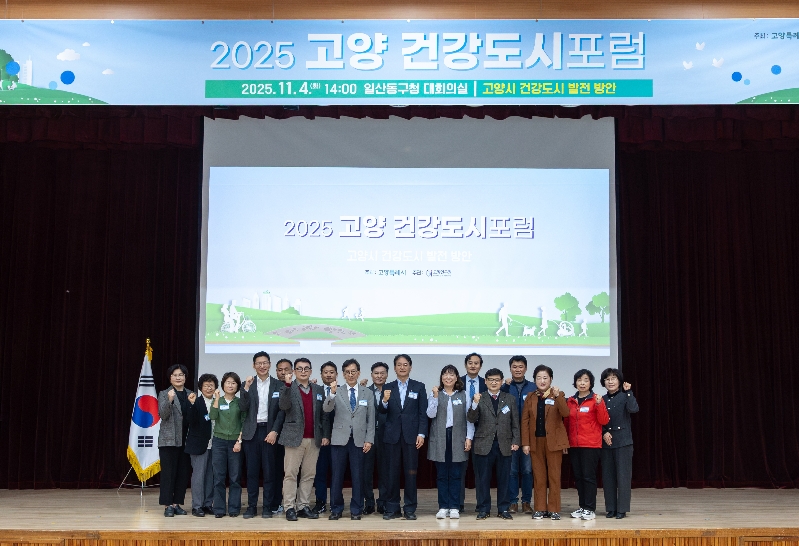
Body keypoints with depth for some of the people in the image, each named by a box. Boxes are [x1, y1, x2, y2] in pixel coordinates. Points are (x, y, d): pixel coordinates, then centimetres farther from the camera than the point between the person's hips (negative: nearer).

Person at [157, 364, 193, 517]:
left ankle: (176, 503, 15)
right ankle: (167, 506, 4)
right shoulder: (164, 394, 3)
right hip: (169, 439, -3)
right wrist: (170, 400, -24)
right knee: (168, 473, -2)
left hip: (186, 440, 4)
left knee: (183, 473, 6)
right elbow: (162, 415, -11)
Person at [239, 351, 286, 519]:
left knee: (269, 471, 2)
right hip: (251, 432, 1)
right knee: (252, 471, 5)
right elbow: (243, 408, -4)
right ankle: (251, 506, 12)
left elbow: (281, 410, 0)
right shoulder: (247, 384, 6)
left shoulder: (278, 385, 3)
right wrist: (246, 388, -16)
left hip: (270, 431, -1)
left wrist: (275, 431, -8)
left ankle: (267, 506, 10)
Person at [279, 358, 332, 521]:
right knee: (290, 474, -1)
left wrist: (326, 435, 4)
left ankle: (303, 506, 15)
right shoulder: (288, 389, 1)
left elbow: (324, 415, 11)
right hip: (294, 438, -4)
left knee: (309, 474, 7)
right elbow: (284, 406, -17)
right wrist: (287, 385, -26)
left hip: (314, 439, 4)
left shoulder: (319, 390, 12)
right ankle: (290, 507, 6)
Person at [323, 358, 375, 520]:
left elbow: (371, 419, 5)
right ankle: (336, 509, 16)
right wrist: (332, 393, -27)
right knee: (337, 476, 5)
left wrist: (369, 440, -2)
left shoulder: (368, 393, 6)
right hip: (339, 439, 0)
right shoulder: (337, 392, 4)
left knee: (357, 476, 5)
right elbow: (327, 409, -11)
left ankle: (356, 510, 15)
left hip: (359, 440, 0)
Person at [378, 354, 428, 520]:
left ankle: (410, 509, 11)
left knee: (411, 473, 3)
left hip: (411, 435, -1)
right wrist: (385, 401, -23)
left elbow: (423, 413, 1)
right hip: (392, 436, 1)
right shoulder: (388, 388, 7)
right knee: (392, 473, 6)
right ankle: (392, 508, 14)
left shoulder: (419, 387, 4)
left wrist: (421, 434, -7)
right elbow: (382, 411, -2)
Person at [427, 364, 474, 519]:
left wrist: (469, 437, -2)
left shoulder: (463, 395, 6)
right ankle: (443, 507, 10)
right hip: (440, 438, 0)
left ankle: (454, 507, 10)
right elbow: (431, 414, -6)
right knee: (441, 474, 3)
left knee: (455, 475, 3)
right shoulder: (435, 394, 5)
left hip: (457, 438, 0)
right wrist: (435, 397, -15)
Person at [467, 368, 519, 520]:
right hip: (484, 445, -1)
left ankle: (503, 509, 16)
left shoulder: (510, 399, 9)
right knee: (483, 479, 4)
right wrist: (475, 404, -23)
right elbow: (471, 419, -7)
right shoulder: (479, 399, 3)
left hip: (504, 445, 1)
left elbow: (515, 422, 9)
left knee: (503, 478, 6)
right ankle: (483, 509, 13)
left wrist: (516, 441, 0)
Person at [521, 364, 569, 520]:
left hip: (554, 441, -2)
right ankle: (540, 509, 13)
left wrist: (557, 396, -29)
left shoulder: (558, 395, 1)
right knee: (539, 476, 6)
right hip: (536, 441, 2)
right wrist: (525, 443, -2)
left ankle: (554, 509, 9)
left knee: (554, 476, 2)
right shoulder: (530, 398, 8)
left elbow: (565, 413, -16)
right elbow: (525, 421, 5)